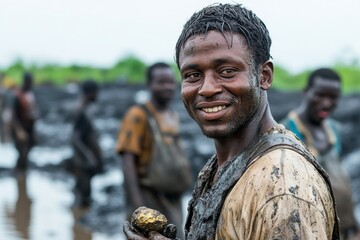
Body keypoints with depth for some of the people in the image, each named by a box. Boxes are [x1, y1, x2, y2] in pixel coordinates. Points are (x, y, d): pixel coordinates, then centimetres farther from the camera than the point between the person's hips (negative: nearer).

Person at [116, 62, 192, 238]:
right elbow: (127, 159, -17)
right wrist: (136, 202, -23)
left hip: (171, 200, 8)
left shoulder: (174, 117, 12)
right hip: (149, 198, -8)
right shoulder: (138, 115, -12)